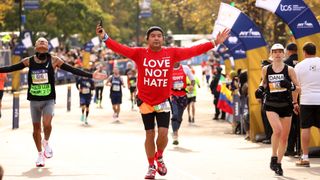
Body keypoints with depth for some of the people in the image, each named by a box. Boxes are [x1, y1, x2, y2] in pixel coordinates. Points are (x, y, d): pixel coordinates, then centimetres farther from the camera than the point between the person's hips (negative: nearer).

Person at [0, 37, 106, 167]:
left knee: (47, 124, -22)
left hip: (49, 99, -2)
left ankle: (46, 142, 9)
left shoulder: (54, 60, -4)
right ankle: (40, 154, 25)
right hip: (34, 99, 2)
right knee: (36, 128, 7)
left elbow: (73, 70, -5)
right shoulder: (29, 61, 1)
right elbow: (11, 68, 5)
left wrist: (91, 76, -10)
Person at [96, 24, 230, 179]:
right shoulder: (139, 53, -7)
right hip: (145, 101, 0)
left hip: (163, 101, 0)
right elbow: (121, 49, -16)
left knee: (163, 133, -8)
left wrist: (214, 43, -8)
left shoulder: (172, 53, -4)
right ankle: (151, 167, 25)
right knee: (150, 134, 8)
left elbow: (193, 51, -4)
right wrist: (105, 38, -29)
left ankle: (159, 157, 24)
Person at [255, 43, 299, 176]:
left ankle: (278, 164, 21)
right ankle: (274, 157, -4)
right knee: (277, 130, -24)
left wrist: (291, 86, -19)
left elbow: (298, 87, 2)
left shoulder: (289, 69, -1)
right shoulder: (266, 69, 3)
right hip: (271, 105, -1)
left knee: (284, 137, 5)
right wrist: (260, 88, 2)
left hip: (286, 105, 1)